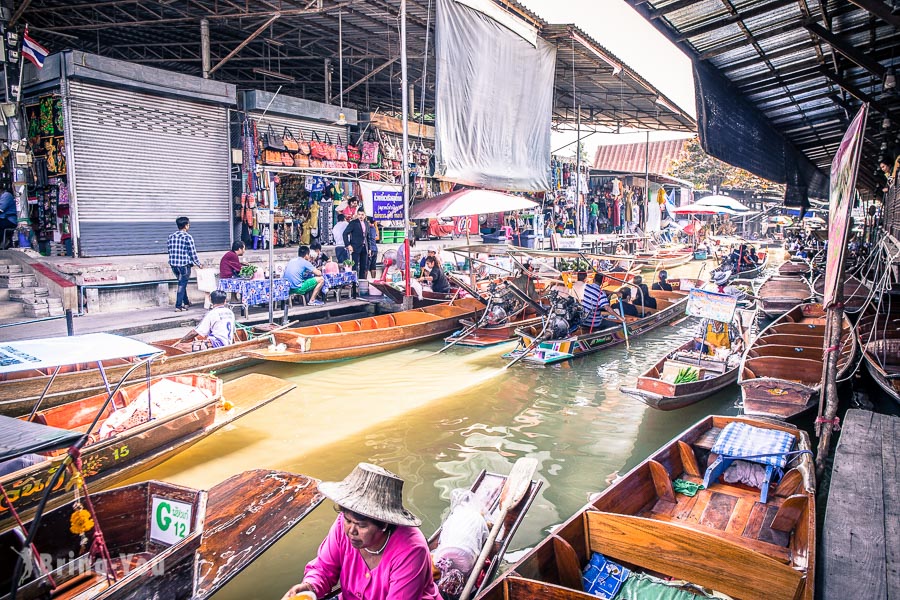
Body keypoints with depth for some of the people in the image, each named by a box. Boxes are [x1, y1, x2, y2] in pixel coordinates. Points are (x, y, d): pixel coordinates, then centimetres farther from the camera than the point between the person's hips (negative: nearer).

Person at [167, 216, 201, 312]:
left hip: (173, 264, 6)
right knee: (182, 285, -1)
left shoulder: (171, 237, 8)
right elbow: (193, 253, -8)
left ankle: (186, 303, 33)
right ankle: (178, 306, -2)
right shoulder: (187, 237, -10)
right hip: (184, 265, -6)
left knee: (182, 283, 22)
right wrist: (198, 264, 4)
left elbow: (168, 249, 13)